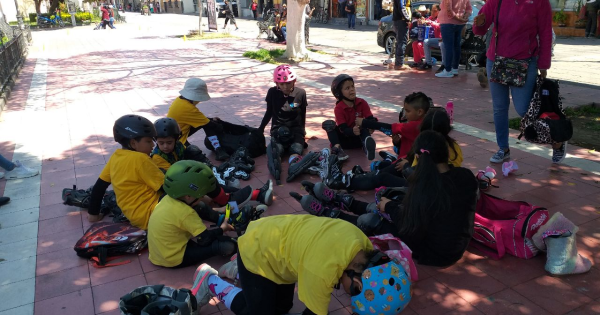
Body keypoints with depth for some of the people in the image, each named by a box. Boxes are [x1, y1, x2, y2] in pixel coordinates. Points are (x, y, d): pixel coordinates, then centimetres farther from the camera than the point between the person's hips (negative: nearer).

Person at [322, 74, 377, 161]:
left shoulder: (362, 103, -6)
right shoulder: (338, 108, -14)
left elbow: (370, 119, -14)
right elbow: (343, 129, -23)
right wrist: (352, 131, -46)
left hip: (359, 136, 1)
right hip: (344, 137, -1)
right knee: (328, 124, -24)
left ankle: (367, 144, -54)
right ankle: (337, 148, -41)